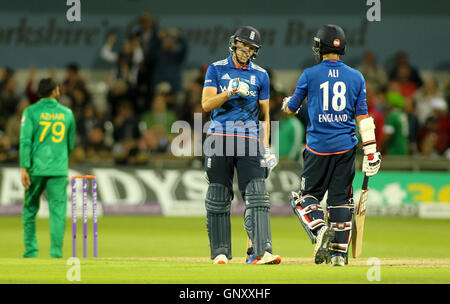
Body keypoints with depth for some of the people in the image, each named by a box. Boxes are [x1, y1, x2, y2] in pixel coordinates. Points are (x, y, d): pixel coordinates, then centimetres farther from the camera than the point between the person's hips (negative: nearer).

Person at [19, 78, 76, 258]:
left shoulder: (31, 112, -1)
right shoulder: (67, 113, 8)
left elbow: (26, 140, -10)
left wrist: (24, 168, -12)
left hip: (36, 168, -1)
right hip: (59, 169, 1)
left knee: (30, 209, 12)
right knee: (58, 210, 0)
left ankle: (31, 251, 11)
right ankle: (56, 252, -8)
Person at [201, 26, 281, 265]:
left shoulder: (260, 75, 12)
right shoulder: (216, 70, 7)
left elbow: (265, 114, 14)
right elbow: (206, 104, -3)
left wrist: (266, 147, 6)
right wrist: (230, 93, -19)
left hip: (249, 140, 1)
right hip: (219, 138, -1)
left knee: (256, 196, -12)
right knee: (218, 199, 1)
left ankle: (260, 252, -19)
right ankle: (220, 252, 10)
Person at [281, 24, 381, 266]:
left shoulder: (310, 75, -3)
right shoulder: (356, 77, 4)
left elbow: (291, 108, 9)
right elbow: (362, 116, 2)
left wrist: (287, 103, 34)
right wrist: (371, 152, 2)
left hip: (318, 146, -2)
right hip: (346, 146, 2)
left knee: (307, 195, 9)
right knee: (341, 199, 9)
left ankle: (320, 231, -18)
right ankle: (339, 252, 5)